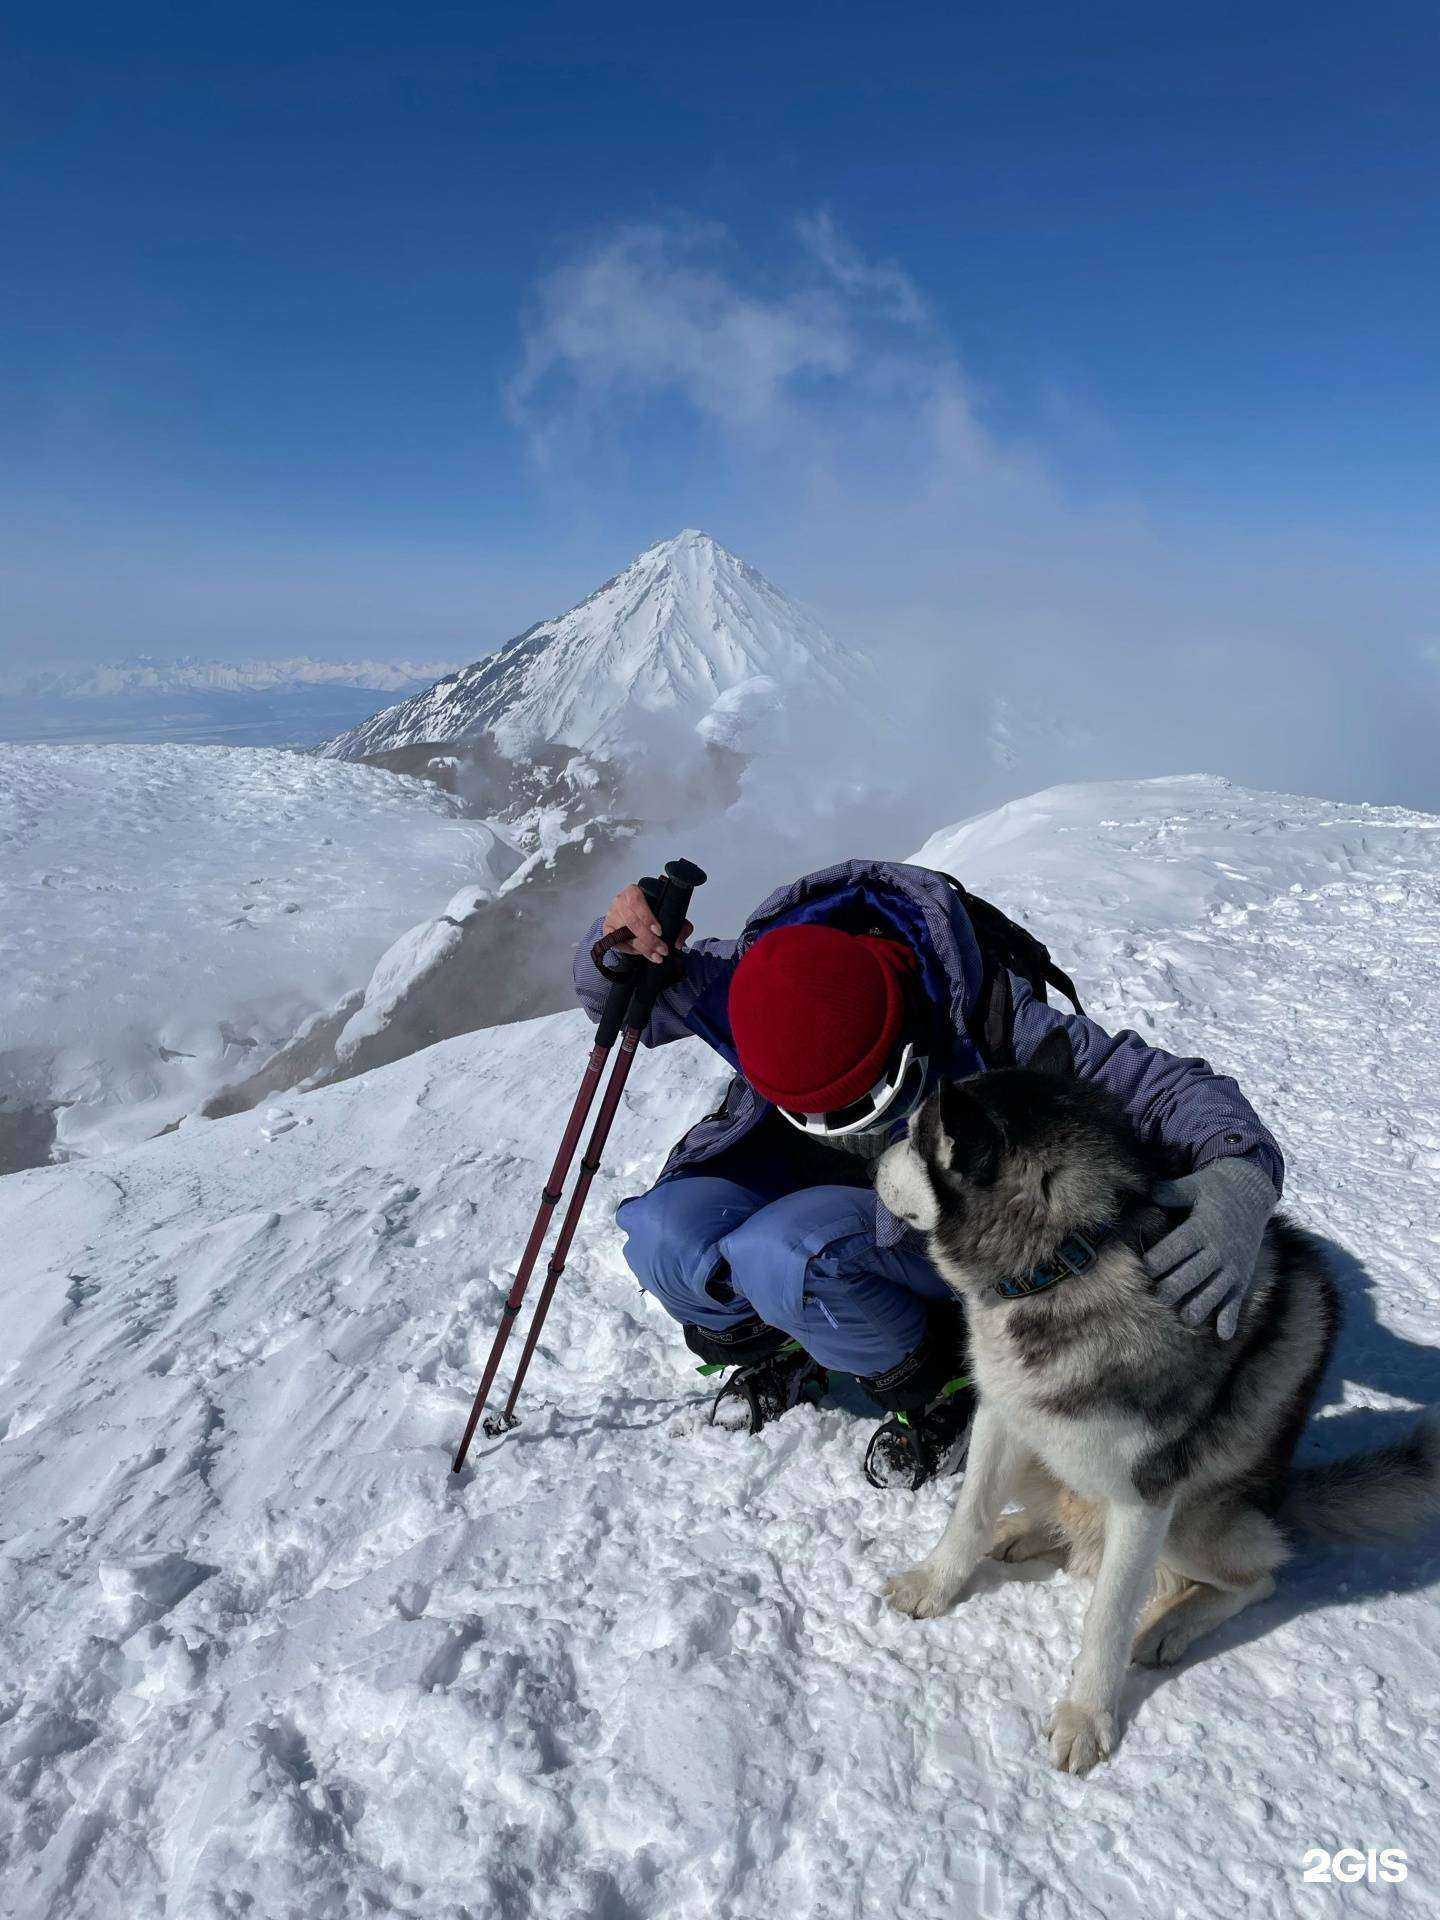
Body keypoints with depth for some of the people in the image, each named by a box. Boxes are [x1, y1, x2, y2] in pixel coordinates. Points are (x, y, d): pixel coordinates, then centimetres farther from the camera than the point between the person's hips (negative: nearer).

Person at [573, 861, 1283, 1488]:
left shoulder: (984, 1017, -34)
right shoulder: (758, 975, -24)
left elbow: (1168, 1087, -31)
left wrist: (1240, 1177, -53)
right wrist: (618, 954, -32)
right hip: (805, 1182, 4)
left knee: (779, 1254, -33)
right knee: (662, 1237, -23)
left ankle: (941, 1384, -3)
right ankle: (786, 1347, 11)